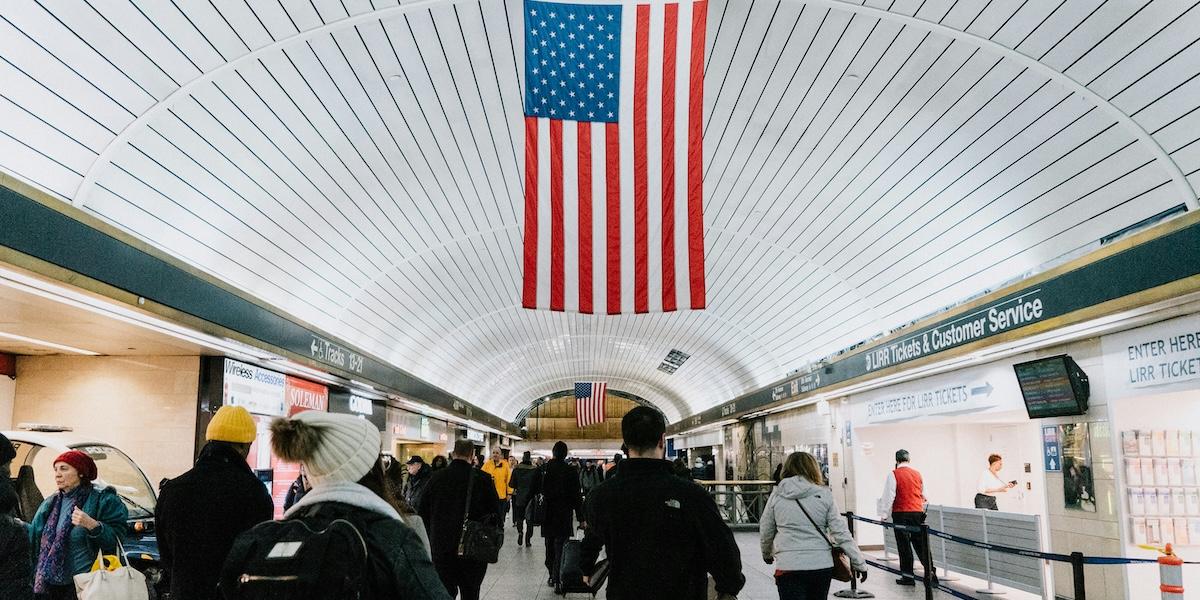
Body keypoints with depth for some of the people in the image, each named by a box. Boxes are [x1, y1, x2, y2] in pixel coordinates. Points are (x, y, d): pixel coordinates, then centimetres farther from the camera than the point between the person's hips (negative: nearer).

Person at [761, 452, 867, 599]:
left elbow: (765, 532, 10)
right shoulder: (824, 494, 0)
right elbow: (841, 533, -3)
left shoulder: (777, 495, 2)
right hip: (822, 565, 2)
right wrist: (859, 563, 4)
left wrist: (767, 554, 29)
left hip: (789, 566, -2)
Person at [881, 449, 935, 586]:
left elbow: (889, 496, -9)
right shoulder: (917, 474, 10)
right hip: (918, 513, 4)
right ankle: (930, 571, 5)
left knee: (904, 544, 2)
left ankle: (908, 575, 5)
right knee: (920, 543, 9)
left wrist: (886, 515, -1)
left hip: (901, 513, -4)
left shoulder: (894, 474, -6)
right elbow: (924, 496, 18)